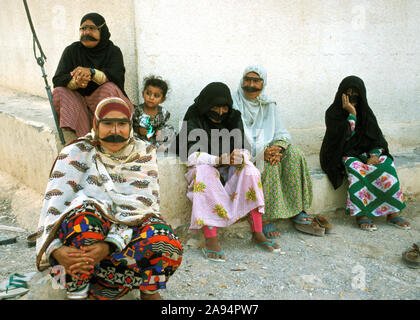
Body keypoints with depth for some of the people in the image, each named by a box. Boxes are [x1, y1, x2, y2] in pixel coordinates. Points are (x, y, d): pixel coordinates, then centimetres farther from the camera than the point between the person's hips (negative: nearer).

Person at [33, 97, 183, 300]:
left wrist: (109, 245, -30)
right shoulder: (77, 153, -3)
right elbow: (54, 203, -14)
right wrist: (55, 249, -32)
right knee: (86, 211, -34)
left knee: (167, 245, -30)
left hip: (127, 238, 0)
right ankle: (76, 293, -19)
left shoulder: (144, 156, 0)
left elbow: (141, 207, -14)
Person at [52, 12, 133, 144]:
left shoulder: (113, 51, 2)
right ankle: (71, 142, -39)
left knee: (110, 88, -30)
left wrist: (91, 72, -36)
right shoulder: (71, 51, 7)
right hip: (77, 101, 2)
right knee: (59, 92, -23)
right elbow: (57, 80, -5)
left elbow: (116, 77, -18)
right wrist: (76, 81, -28)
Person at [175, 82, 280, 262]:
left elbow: (243, 149, -1)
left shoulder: (233, 118, 5)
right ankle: (211, 241, -42)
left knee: (250, 171, -25)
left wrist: (240, 156, -27)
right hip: (204, 166, -3)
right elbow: (191, 155, -19)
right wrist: (217, 160, -36)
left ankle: (257, 234, -23)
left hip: (228, 169, 4)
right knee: (204, 173, -36)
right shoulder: (194, 119, -8)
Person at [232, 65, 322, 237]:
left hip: (266, 150, 5)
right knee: (270, 164, -32)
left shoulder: (268, 104, 13)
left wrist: (278, 147, -18)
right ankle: (265, 219, -29)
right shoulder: (233, 102, -2)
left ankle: (298, 214, -22)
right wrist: (261, 151, -25)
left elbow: (282, 133, 6)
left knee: (294, 154, -22)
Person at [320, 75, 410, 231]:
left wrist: (374, 155, -14)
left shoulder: (365, 112, 8)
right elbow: (346, 136, -17)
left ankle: (392, 212, -20)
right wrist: (351, 114, -20)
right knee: (356, 169, -36)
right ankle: (361, 214, -34)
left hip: (364, 152, 4)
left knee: (386, 165, -24)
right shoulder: (333, 113, -5)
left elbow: (376, 137, 4)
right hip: (343, 155, -4)